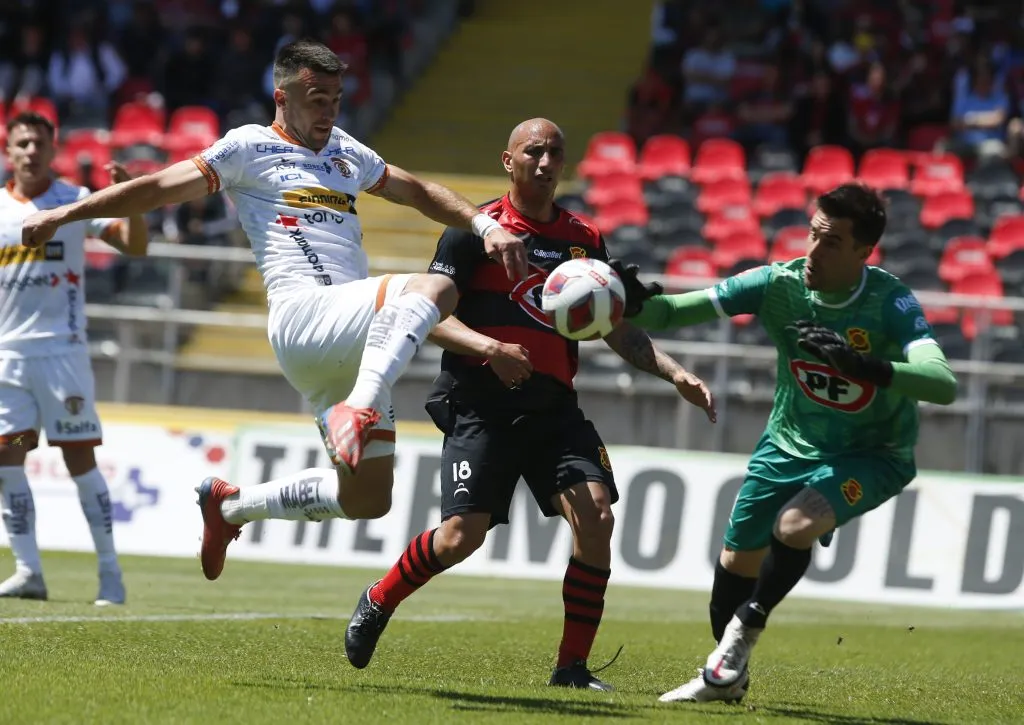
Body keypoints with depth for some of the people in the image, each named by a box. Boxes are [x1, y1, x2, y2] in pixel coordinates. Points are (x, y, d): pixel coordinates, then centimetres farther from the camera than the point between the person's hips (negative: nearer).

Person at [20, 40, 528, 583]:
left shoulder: (346, 153, 26)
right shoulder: (250, 148, 6)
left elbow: (419, 192, 32)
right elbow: (163, 188, 5)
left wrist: (486, 225, 16)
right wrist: (66, 214, 1)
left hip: (353, 349, 8)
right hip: (302, 315, -8)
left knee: (367, 499, 5)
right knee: (434, 287, -31)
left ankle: (232, 506, 23)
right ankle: (360, 411, -45)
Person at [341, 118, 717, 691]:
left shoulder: (585, 239, 14)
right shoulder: (476, 229, -1)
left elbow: (619, 331, 19)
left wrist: (675, 373, 6)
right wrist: (488, 348, -22)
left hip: (553, 407, 4)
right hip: (480, 404, -4)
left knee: (597, 516, -16)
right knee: (463, 535, -14)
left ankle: (574, 666, -5)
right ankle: (377, 603, 17)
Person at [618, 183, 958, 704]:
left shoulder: (890, 302, -27)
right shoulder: (777, 284, -19)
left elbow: (943, 385, -41)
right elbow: (674, 311, -18)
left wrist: (862, 366, -54)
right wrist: (633, 302, -40)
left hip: (873, 455, -4)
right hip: (791, 445, 4)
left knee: (793, 528, -29)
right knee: (737, 560, 9)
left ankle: (745, 629, -3)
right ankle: (727, 677, 34)